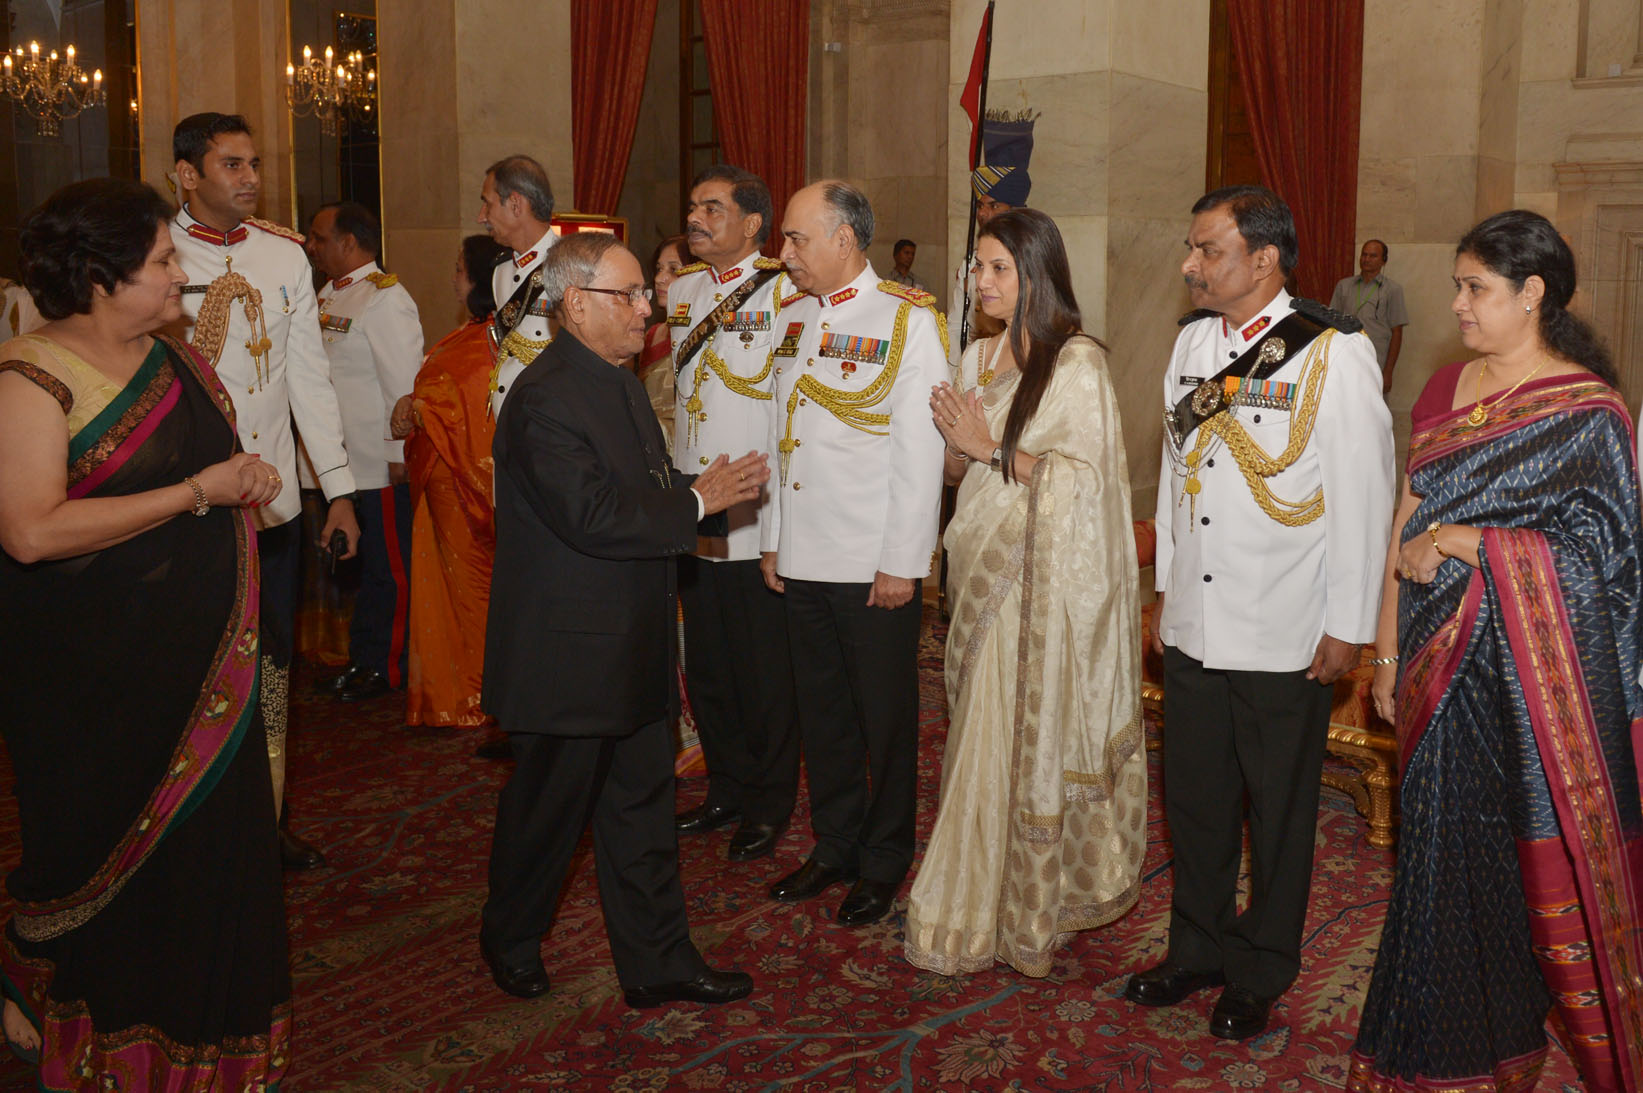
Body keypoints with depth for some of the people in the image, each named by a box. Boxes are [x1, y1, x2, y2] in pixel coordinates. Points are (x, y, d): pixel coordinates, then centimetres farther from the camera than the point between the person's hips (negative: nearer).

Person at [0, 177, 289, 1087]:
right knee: (111, 860, 8)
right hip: (95, 684, -7)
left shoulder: (173, 360, 9)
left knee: (209, 837, 14)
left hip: (195, 663, 7)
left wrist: (246, 481, 5)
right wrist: (197, 492, -24)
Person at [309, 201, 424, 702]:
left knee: (387, 569, 3)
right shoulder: (328, 295, 13)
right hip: (335, 464, 9)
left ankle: (386, 667, 14)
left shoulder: (384, 298, -14)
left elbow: (404, 383, -18)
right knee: (347, 565, 17)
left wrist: (400, 454, -18)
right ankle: (361, 658, 29)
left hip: (379, 467, -9)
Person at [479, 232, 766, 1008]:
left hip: (630, 648, 9)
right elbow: (592, 515, -28)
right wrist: (696, 501, -20)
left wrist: (704, 488, -2)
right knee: (547, 807, 9)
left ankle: (657, 964, 25)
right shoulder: (545, 397, -20)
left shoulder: (619, 382, 12)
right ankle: (510, 943, 33)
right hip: (567, 656, -9)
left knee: (640, 806, 14)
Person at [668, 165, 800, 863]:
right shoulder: (681, 290, 12)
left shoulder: (784, 293, -11)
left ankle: (770, 806, 21)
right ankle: (728, 790, 32)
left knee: (766, 674, 5)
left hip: (759, 518, -7)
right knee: (706, 667, 15)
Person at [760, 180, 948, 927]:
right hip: (802, 558, 6)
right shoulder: (794, 316, 11)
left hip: (877, 565, -6)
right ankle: (835, 846, 31)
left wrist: (902, 561, -14)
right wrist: (772, 539, 13)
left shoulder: (908, 320, -9)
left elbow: (921, 449, -12)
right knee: (821, 710, 15)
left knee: (885, 719, 6)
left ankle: (884, 864, 22)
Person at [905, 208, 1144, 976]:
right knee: (982, 734, 9)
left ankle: (1028, 910, 11)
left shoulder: (1077, 364, -9)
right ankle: (981, 901, 21)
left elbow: (1081, 475, -14)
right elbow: (956, 468, 13)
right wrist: (955, 442, -8)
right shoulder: (979, 358, 12)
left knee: (1032, 736, -1)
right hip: (985, 569, 6)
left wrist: (991, 447, -13)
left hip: (1049, 578, -6)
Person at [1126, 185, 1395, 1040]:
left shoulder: (1335, 352, -11)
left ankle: (1260, 973, 27)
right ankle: (1197, 949, 34)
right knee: (1193, 801, 15)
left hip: (1284, 640, -5)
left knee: (1278, 813, 10)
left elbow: (1363, 497, -10)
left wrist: (1348, 625, -9)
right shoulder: (1193, 339, 8)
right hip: (1192, 627, 5)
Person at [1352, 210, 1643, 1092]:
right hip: (1445, 663, 5)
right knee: (1448, 849, 11)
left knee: (1546, 861, 3)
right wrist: (1386, 648, 8)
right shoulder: (1445, 391, 9)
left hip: (1538, 672, -5)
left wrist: (1457, 541, -16)